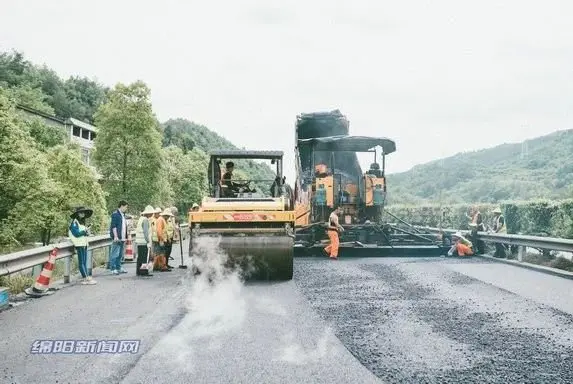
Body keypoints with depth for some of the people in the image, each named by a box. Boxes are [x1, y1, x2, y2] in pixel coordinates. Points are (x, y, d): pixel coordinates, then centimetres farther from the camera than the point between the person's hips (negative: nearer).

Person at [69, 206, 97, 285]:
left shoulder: (82, 222, 19)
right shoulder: (74, 222, -7)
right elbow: (76, 233, -16)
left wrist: (87, 232, -5)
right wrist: (85, 231, -5)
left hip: (84, 244, 8)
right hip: (79, 244, -8)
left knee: (85, 262, 7)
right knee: (81, 262, -5)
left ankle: (87, 277, 6)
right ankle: (85, 278, -6)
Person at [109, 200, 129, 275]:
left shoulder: (123, 214, 18)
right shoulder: (115, 214, -10)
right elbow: (113, 226, -15)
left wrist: (126, 237, 19)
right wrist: (115, 236, -21)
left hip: (122, 238, 9)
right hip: (117, 238, -9)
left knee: (120, 254, 14)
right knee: (115, 254, -6)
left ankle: (119, 268, 21)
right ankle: (113, 269, -3)